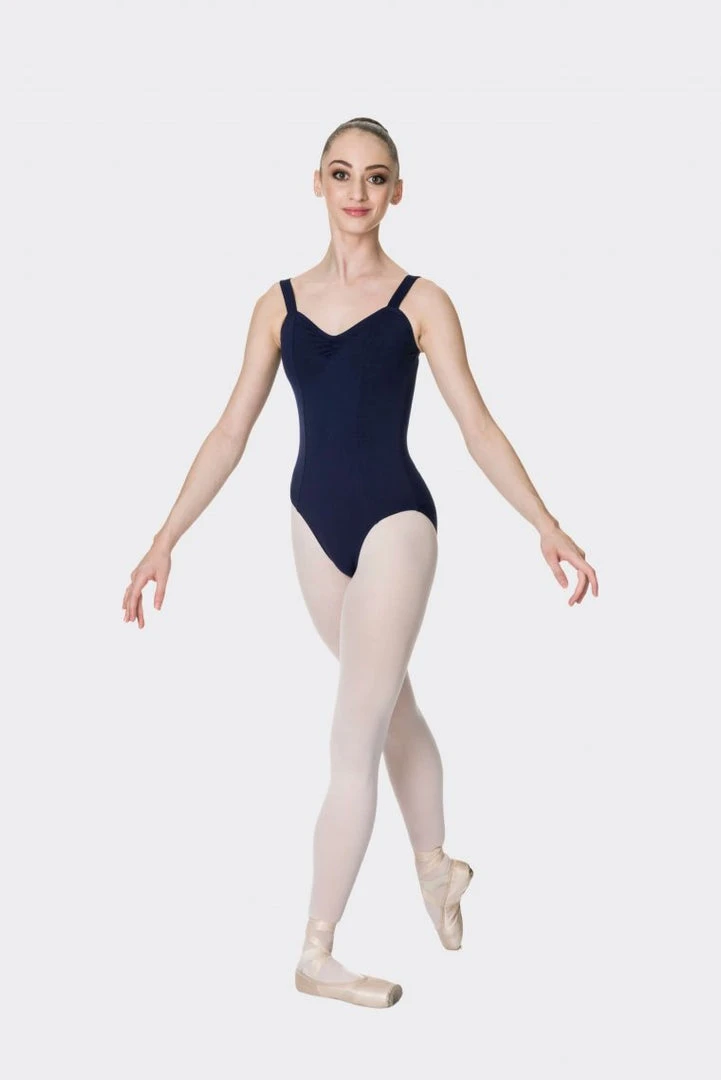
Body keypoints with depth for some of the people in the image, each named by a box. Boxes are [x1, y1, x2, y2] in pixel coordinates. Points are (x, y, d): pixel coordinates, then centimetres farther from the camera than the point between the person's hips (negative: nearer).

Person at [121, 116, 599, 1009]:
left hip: (393, 521, -4)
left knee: (354, 740, -7)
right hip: (315, 521, 4)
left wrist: (548, 527, -12)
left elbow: (478, 427, -5)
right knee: (391, 704, 21)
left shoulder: (419, 302, -4)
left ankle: (317, 954, 2)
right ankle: (436, 865, 42)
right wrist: (166, 540, 0)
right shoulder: (280, 305, 4)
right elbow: (231, 433, 4)